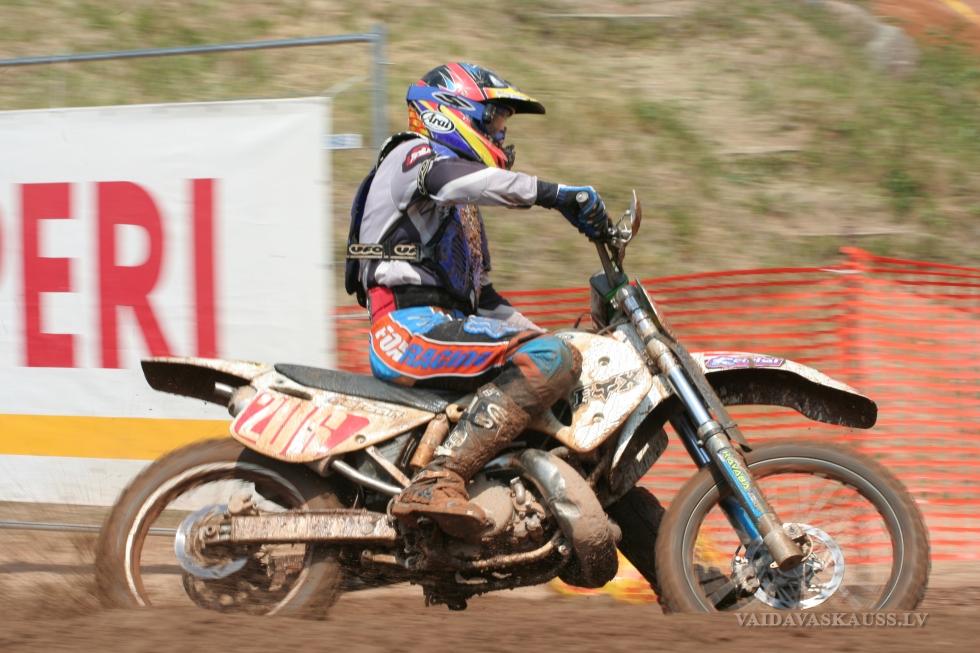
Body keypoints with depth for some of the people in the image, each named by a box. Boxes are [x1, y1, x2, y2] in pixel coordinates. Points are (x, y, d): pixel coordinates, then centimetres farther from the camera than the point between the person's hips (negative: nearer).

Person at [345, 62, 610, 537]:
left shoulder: (463, 212, 32)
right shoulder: (414, 155, 1)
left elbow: (480, 294, 33)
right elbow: (454, 179, -24)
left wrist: (536, 331, 23)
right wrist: (555, 194, -30)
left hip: (444, 328, 10)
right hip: (410, 325, -10)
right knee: (553, 362, -27)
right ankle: (438, 480, -41)